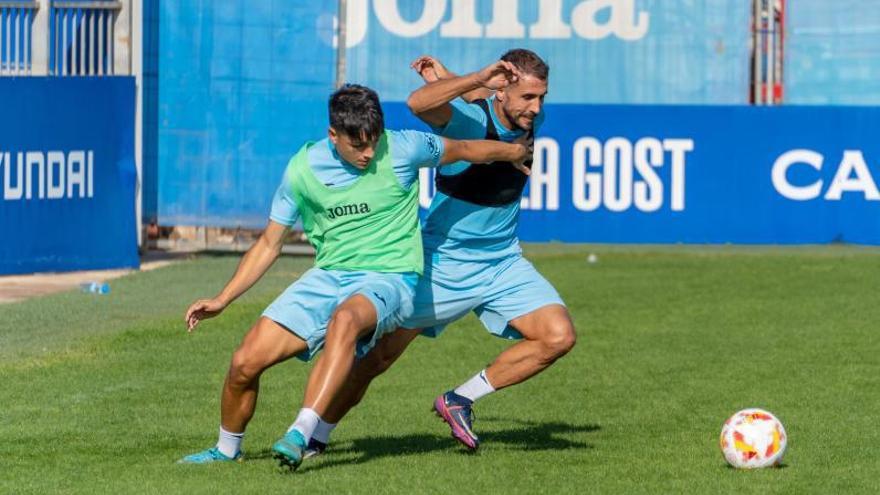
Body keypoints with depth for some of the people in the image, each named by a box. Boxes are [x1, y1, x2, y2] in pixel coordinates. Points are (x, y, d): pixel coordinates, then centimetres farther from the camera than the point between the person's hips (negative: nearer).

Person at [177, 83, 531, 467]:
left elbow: (465, 150, 10)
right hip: (328, 277, 4)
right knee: (245, 363, -9)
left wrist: (516, 153, 23)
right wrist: (222, 300, 5)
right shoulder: (303, 169, -3)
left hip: (389, 278, -4)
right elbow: (269, 243, 9)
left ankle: (301, 435, -47)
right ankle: (227, 449, 19)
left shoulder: (401, 150, -10)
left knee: (345, 319, -40)